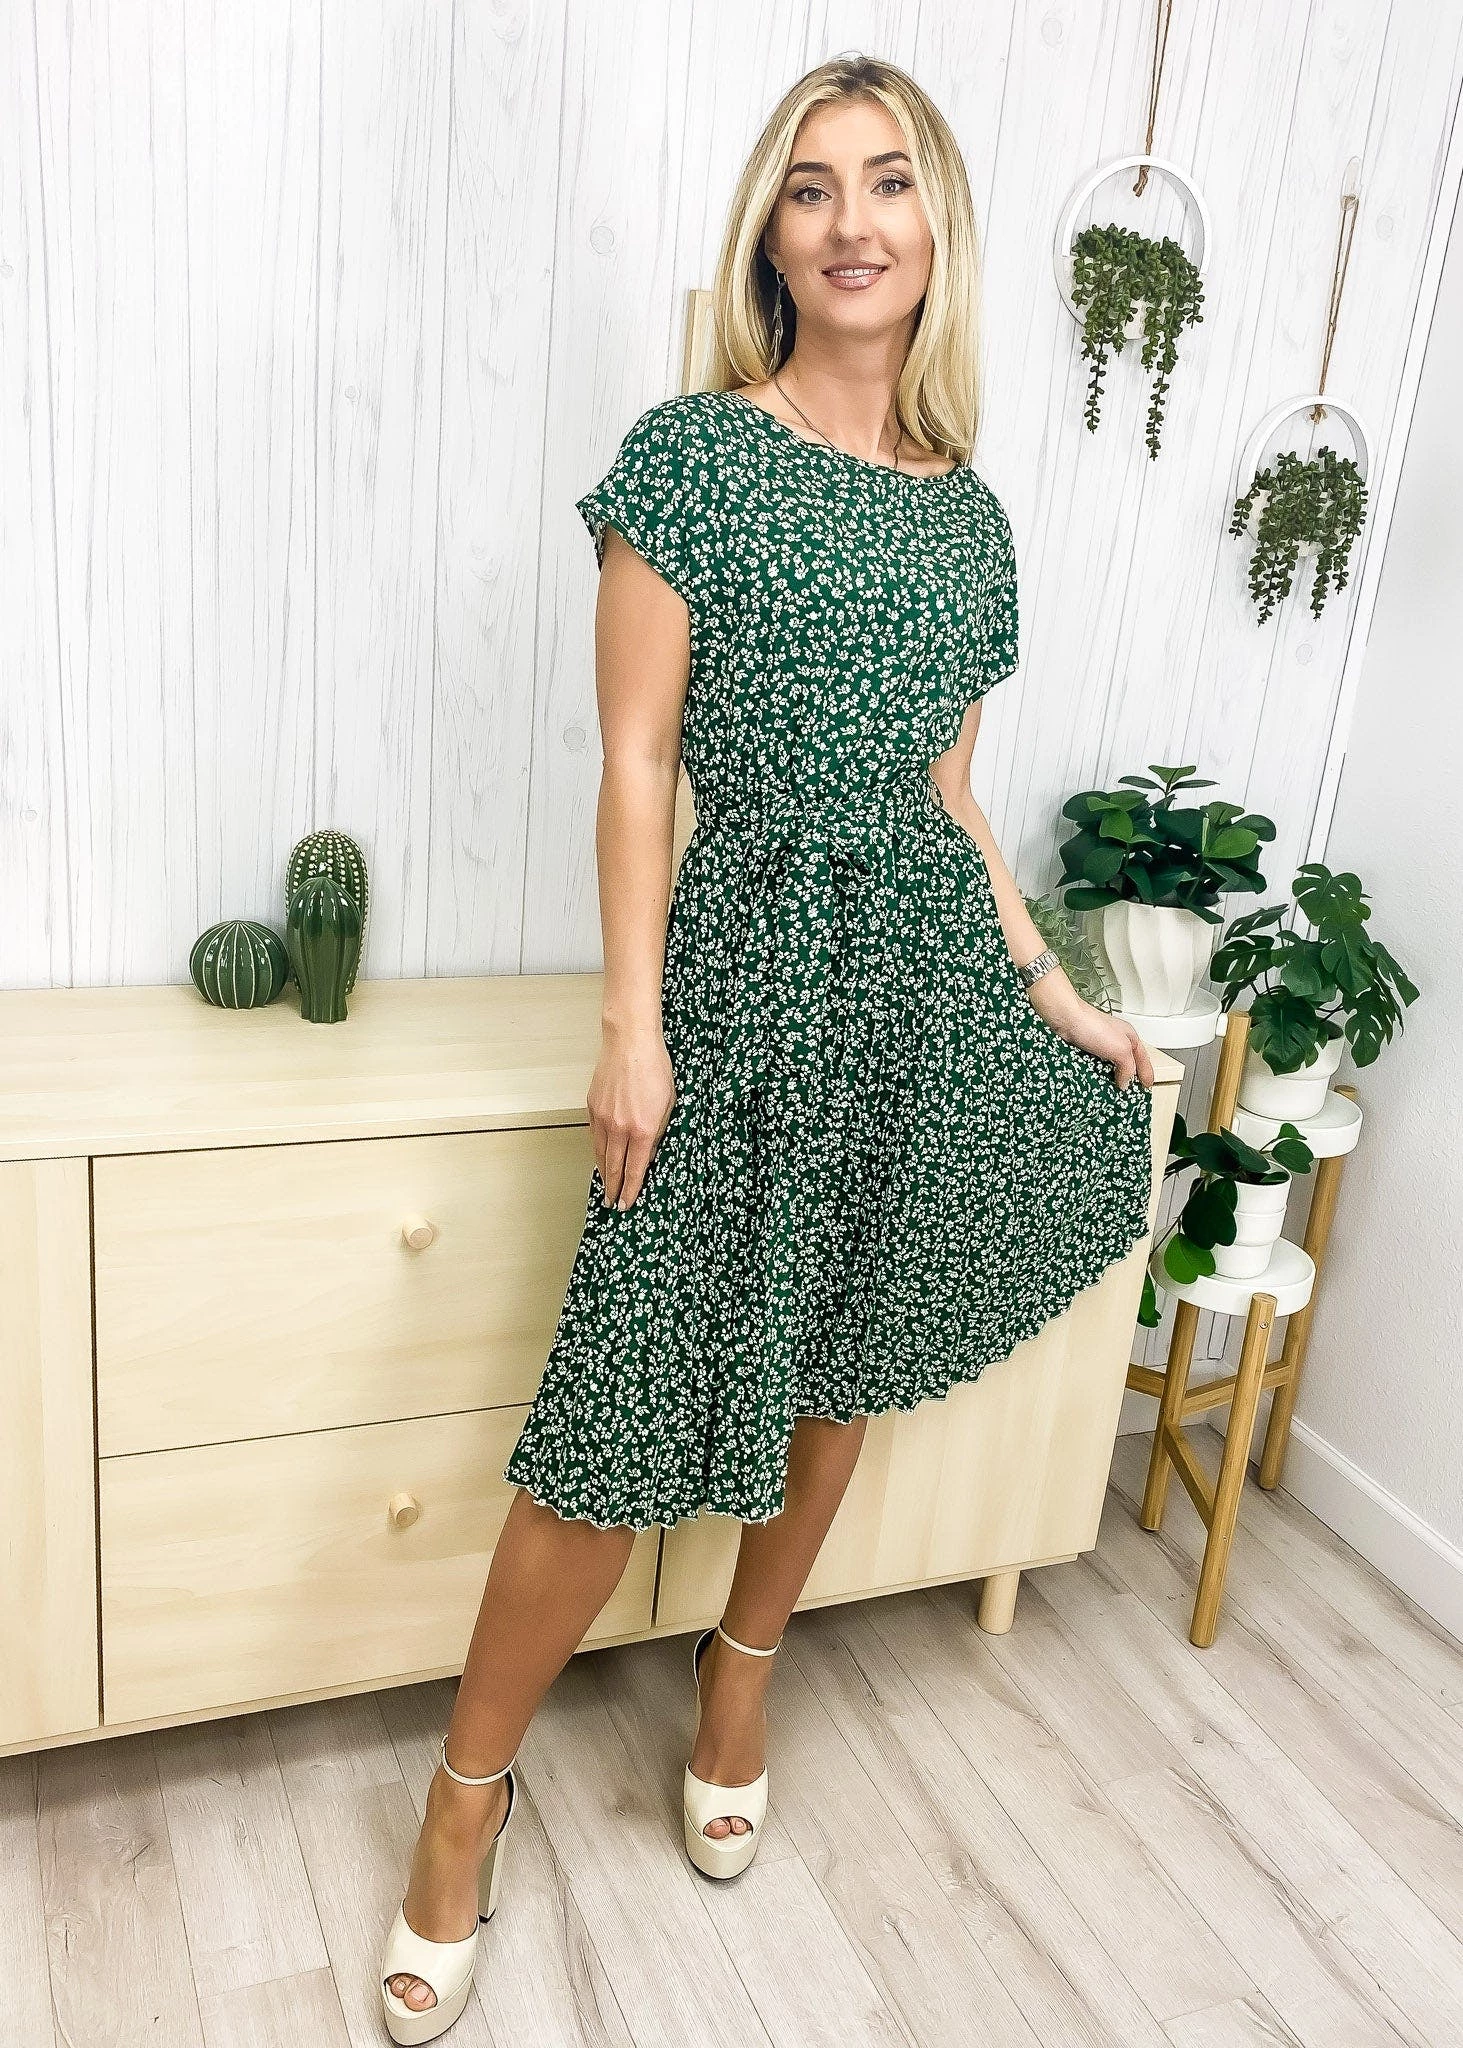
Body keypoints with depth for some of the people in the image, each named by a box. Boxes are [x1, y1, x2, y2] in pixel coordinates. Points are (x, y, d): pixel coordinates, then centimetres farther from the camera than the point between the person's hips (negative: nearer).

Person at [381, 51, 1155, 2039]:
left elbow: (951, 791, 14)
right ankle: (469, 1791, 19)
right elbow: (637, 761, -7)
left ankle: (742, 1667, 40)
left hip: (925, 964, 6)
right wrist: (633, 1025, -11)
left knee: (841, 1360, 15)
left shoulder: (968, 507, 11)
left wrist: (1055, 997, 15)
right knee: (629, 1415, -3)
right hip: (752, 960, -5)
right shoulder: (692, 452, -4)